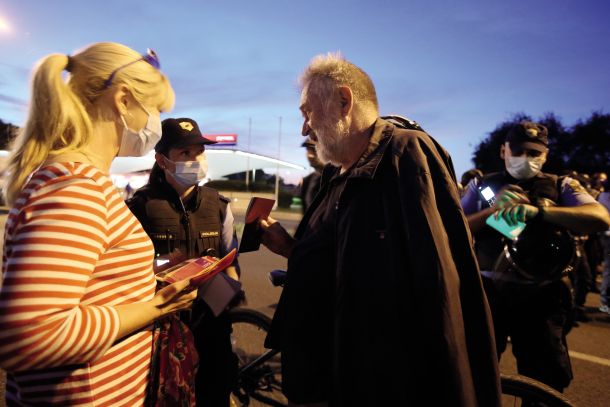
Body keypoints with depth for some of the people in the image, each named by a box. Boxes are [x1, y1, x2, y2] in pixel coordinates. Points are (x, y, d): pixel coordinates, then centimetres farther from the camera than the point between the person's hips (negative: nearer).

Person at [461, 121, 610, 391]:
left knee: (546, 382, 8)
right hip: (488, 291, 0)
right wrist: (493, 210, -16)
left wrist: (538, 212, -27)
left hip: (540, 297, 0)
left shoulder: (560, 186, 8)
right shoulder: (482, 185, 8)